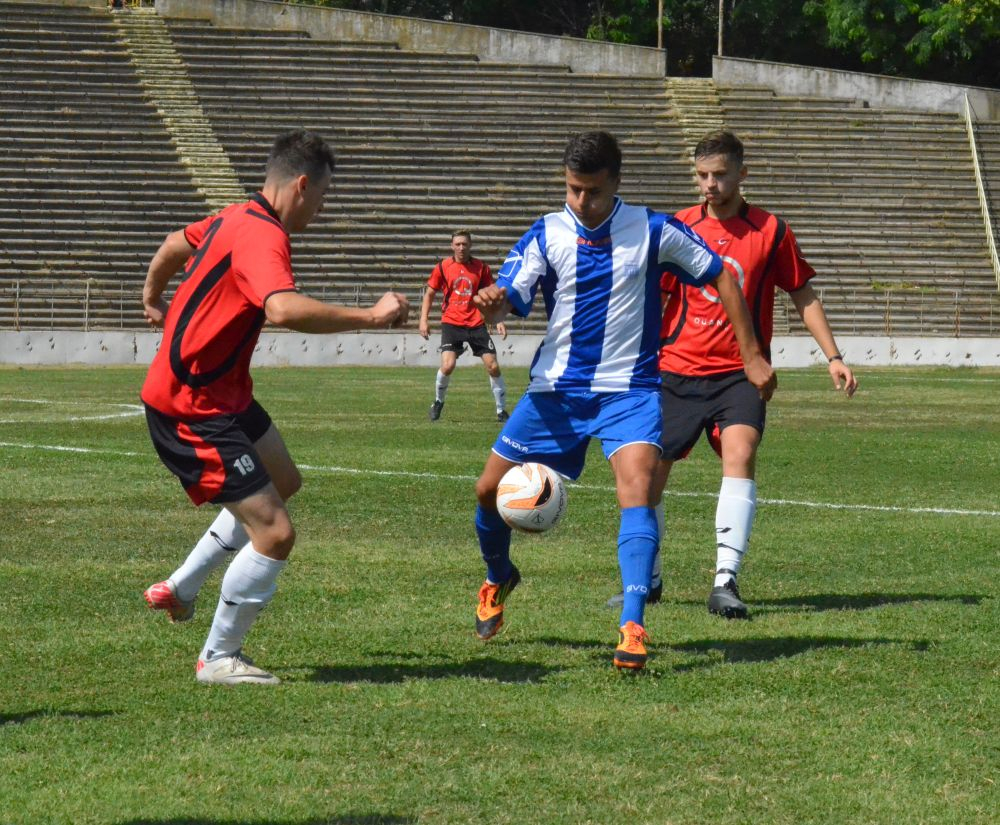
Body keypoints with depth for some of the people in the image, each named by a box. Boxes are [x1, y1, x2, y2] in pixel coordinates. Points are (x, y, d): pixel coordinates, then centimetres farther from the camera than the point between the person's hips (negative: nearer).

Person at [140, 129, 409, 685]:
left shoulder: (238, 219, 8)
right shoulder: (262, 237, -24)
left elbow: (175, 245, 28)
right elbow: (284, 309, -44)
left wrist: (153, 297, 47)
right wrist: (371, 316, -36)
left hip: (224, 394, 11)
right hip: (191, 411, -11)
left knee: (283, 483, 30)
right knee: (275, 533, -12)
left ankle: (180, 589, 34)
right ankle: (219, 659, 6)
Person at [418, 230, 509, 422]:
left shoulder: (481, 268, 3)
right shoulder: (443, 268, 1)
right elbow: (429, 294, 10)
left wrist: (499, 321, 1)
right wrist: (424, 320, 1)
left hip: (477, 323, 1)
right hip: (451, 323, -1)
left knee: (493, 366, -5)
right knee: (448, 365, -18)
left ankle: (501, 411, 9)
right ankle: (438, 402, 9)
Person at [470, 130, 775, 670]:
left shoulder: (651, 231, -5)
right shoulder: (546, 235, -2)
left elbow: (721, 277, 4)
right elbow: (507, 300, -11)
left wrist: (752, 356, 2)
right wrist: (490, 303, -37)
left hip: (629, 389, -2)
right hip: (556, 389, 3)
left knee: (638, 490, -25)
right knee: (491, 490, 5)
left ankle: (632, 629, -28)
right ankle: (498, 578, 37)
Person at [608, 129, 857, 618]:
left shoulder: (771, 231, 2)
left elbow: (803, 297, 10)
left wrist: (833, 357, 5)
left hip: (740, 372, -2)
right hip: (677, 370, 2)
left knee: (740, 455, -25)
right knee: (648, 472, 4)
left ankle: (726, 582, -28)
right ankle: (646, 577, 27)